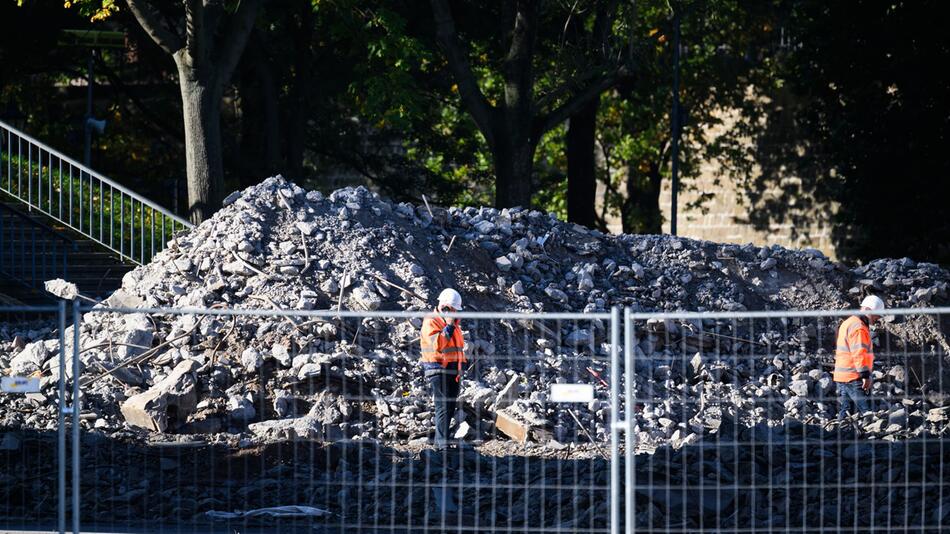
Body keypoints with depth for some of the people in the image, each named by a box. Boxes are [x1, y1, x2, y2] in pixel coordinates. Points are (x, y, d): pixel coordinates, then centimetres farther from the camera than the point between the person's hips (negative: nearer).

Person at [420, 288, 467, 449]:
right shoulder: (431, 321, -9)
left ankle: (440, 440, 18)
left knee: (451, 406, 10)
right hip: (438, 369, -9)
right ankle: (442, 441, -18)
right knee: (443, 406, -15)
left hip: (452, 370, 9)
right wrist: (449, 326, -24)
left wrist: (460, 366, 27)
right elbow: (437, 344, -23)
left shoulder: (453, 322, 18)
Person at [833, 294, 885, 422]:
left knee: (844, 411, 10)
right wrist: (866, 375, -24)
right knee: (866, 411, -12)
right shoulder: (859, 328, -14)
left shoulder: (849, 323, 21)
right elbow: (859, 353, -22)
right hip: (854, 378, -10)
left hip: (841, 377, 10)